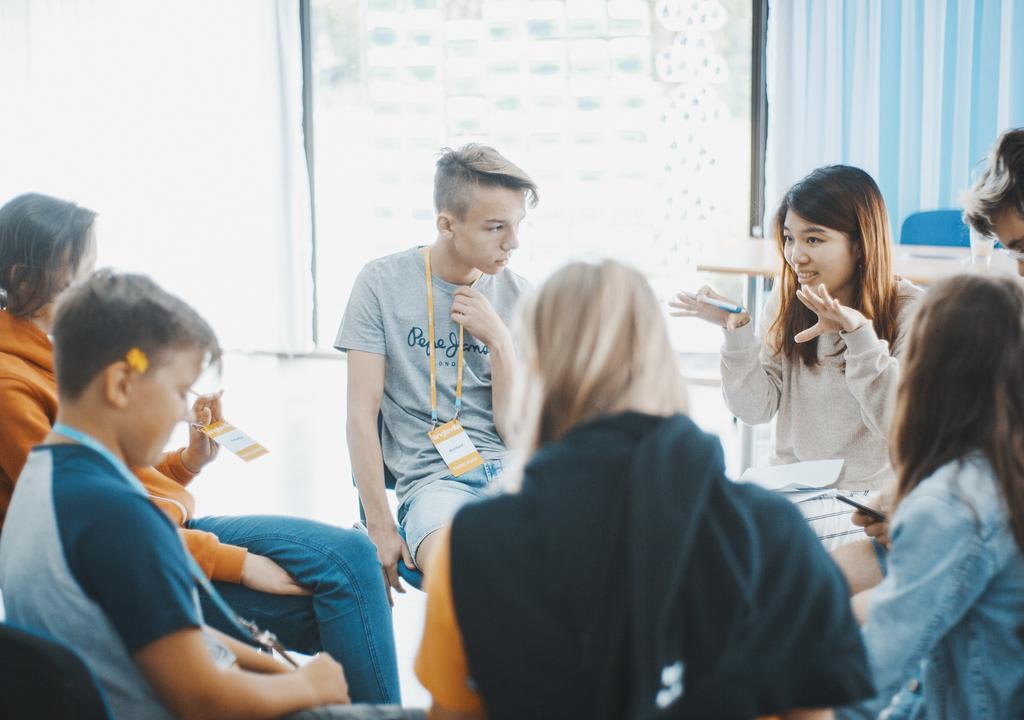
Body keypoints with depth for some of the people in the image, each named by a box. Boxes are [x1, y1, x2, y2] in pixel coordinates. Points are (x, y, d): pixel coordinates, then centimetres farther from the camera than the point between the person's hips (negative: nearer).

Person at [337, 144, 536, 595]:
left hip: (508, 469, 3)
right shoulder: (383, 283, -1)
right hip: (430, 477, -3)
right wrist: (381, 529, -7)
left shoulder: (517, 296, 7)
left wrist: (499, 340, -8)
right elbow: (362, 417, -2)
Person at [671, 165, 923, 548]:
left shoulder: (908, 310, -8)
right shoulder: (785, 305, 6)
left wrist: (859, 331, -28)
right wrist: (738, 331, -12)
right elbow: (756, 409, 2)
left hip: (863, 499, -4)